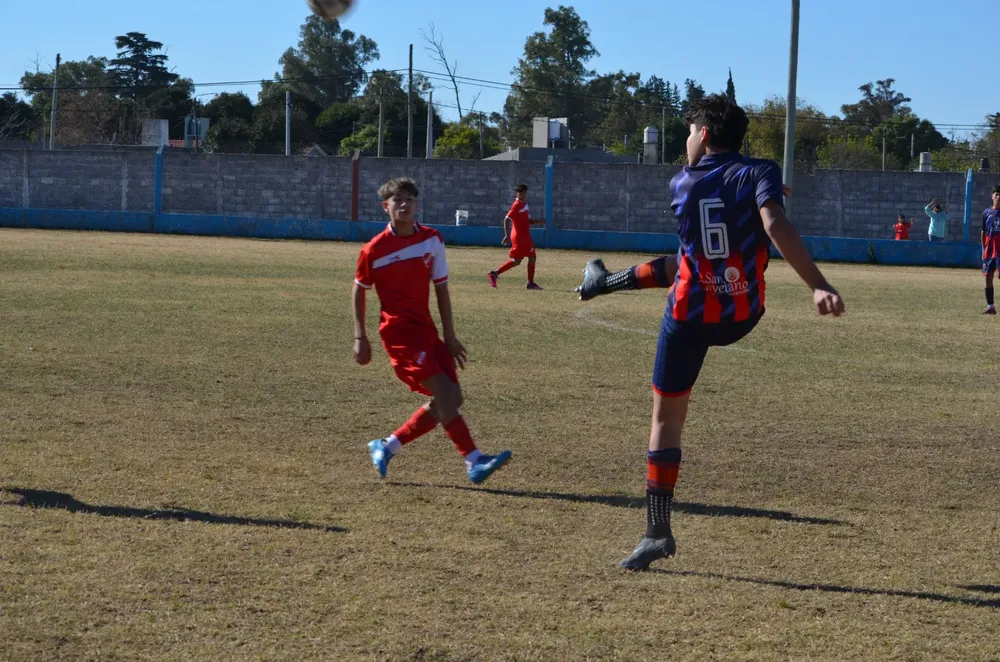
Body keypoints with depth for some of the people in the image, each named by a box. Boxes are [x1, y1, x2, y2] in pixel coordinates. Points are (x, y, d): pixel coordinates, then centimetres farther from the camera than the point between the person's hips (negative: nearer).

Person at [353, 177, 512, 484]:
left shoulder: (432, 240, 5)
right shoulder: (374, 250, -6)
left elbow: (441, 288, 10)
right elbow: (359, 290, 5)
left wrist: (449, 336, 10)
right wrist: (360, 337, 1)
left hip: (426, 329, 6)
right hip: (399, 330, -6)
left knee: (451, 399, 2)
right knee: (443, 393, -18)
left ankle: (387, 447, 14)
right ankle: (474, 461, -17)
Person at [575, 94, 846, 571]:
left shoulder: (682, 184, -3)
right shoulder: (758, 173, -10)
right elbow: (775, 227, -28)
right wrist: (817, 286, -35)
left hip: (690, 319, -2)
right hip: (742, 317, 2)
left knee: (666, 416, 8)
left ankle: (658, 533, 3)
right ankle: (607, 282, 61)